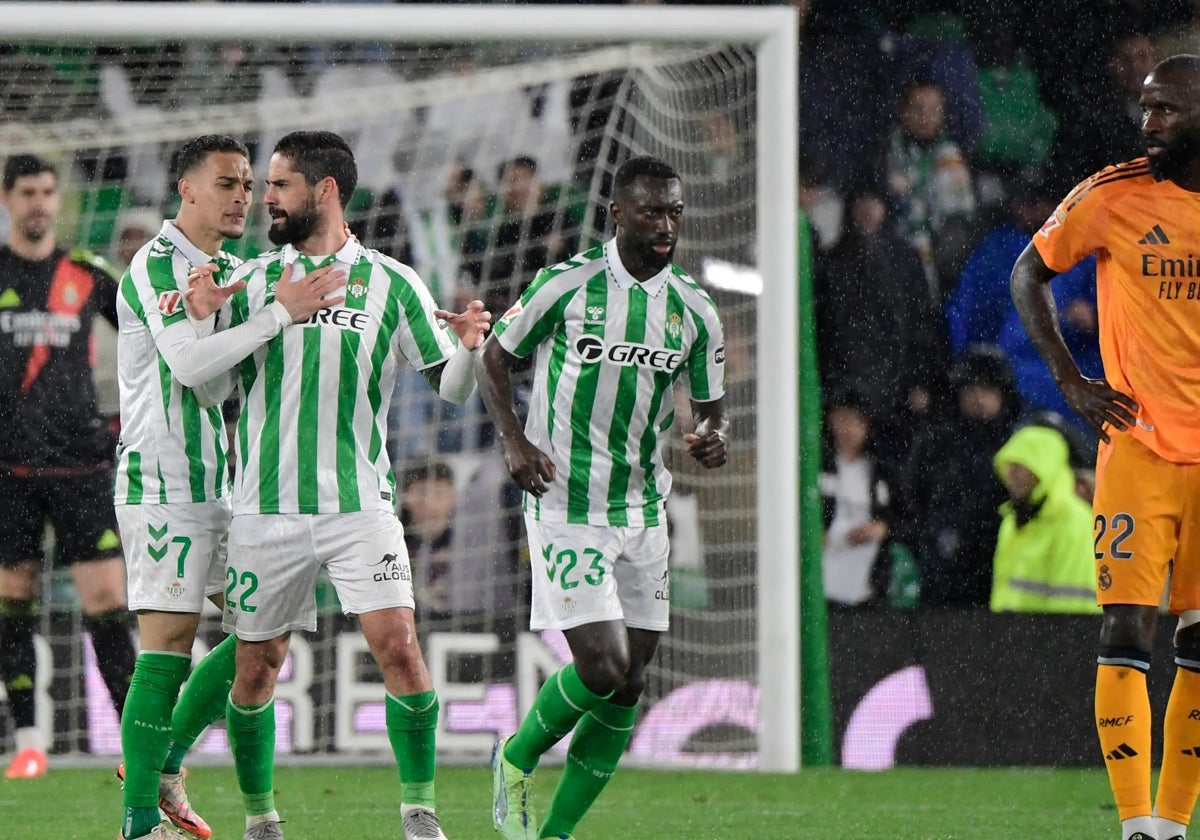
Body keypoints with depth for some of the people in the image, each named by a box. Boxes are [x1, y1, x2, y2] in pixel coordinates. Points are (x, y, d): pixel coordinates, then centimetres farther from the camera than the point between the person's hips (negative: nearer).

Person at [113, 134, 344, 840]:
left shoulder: (232, 272, 16)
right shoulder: (157, 266, -11)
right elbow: (190, 362, -24)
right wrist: (281, 313, -25)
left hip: (221, 485, 9)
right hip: (163, 484, -9)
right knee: (169, 647, -11)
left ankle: (165, 761, 20)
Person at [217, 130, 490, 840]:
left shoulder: (391, 284, 2)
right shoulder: (251, 281, 8)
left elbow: (451, 387, 5)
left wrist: (471, 346, -17)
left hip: (360, 503, -2)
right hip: (267, 509, 2)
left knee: (398, 644, -15)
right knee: (257, 667, 3)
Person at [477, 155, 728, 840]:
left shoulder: (695, 312, 5)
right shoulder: (566, 285, -7)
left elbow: (712, 405, 15)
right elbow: (496, 359, 5)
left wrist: (715, 437, -9)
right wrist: (516, 442, -10)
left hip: (644, 514, 5)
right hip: (567, 508, -5)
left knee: (628, 688, 2)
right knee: (604, 669, -15)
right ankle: (517, 759, 13)